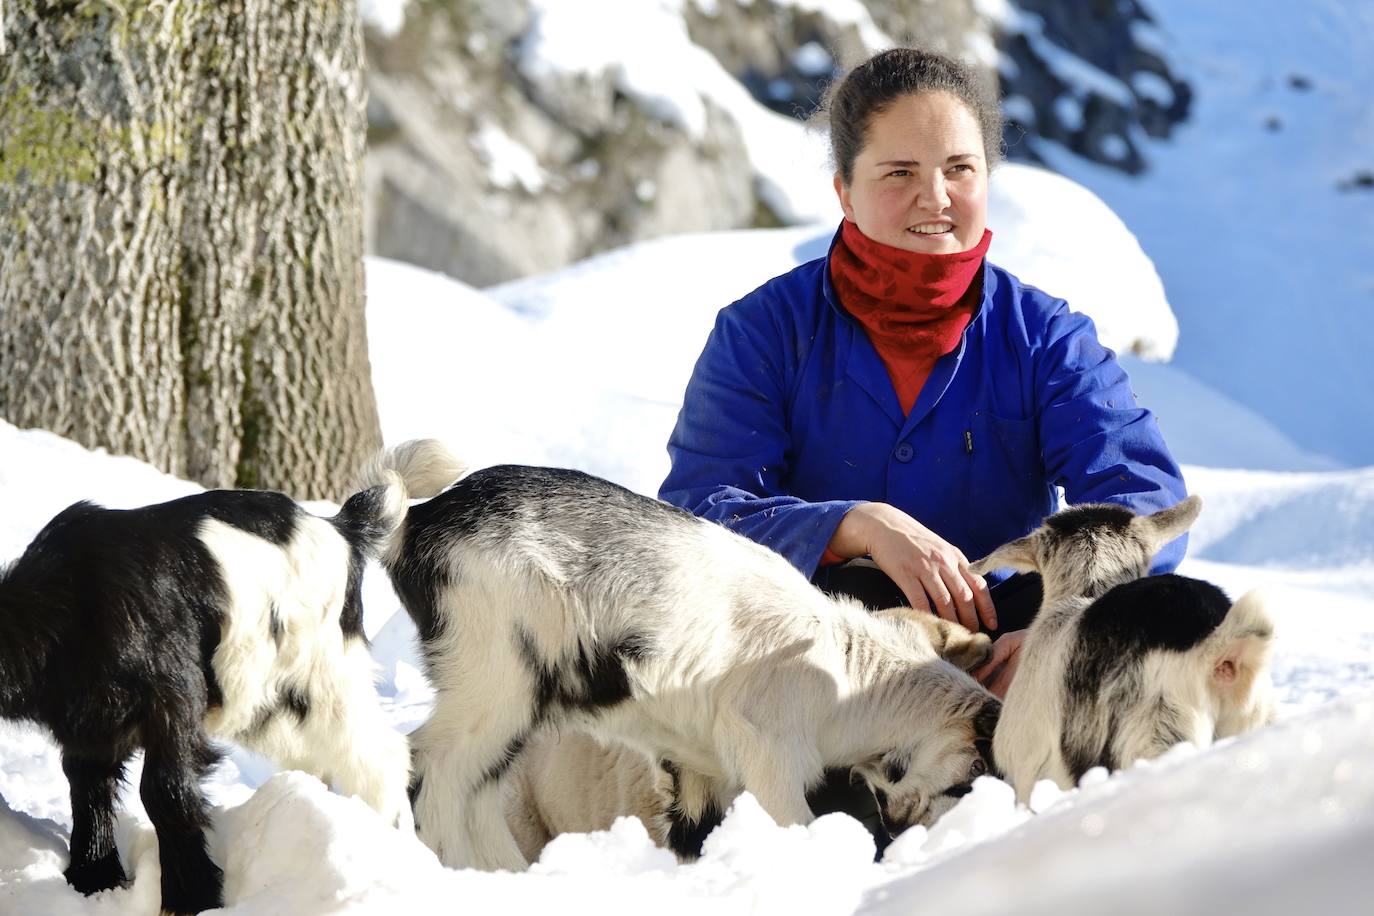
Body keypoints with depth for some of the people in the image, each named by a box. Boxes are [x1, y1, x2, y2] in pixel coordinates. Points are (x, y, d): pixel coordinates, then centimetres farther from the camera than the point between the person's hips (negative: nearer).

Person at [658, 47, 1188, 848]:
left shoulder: (1046, 335, 5)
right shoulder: (763, 332, 2)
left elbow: (1145, 497, -10)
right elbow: (698, 512, -10)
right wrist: (859, 527, -29)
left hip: (1000, 654, 1)